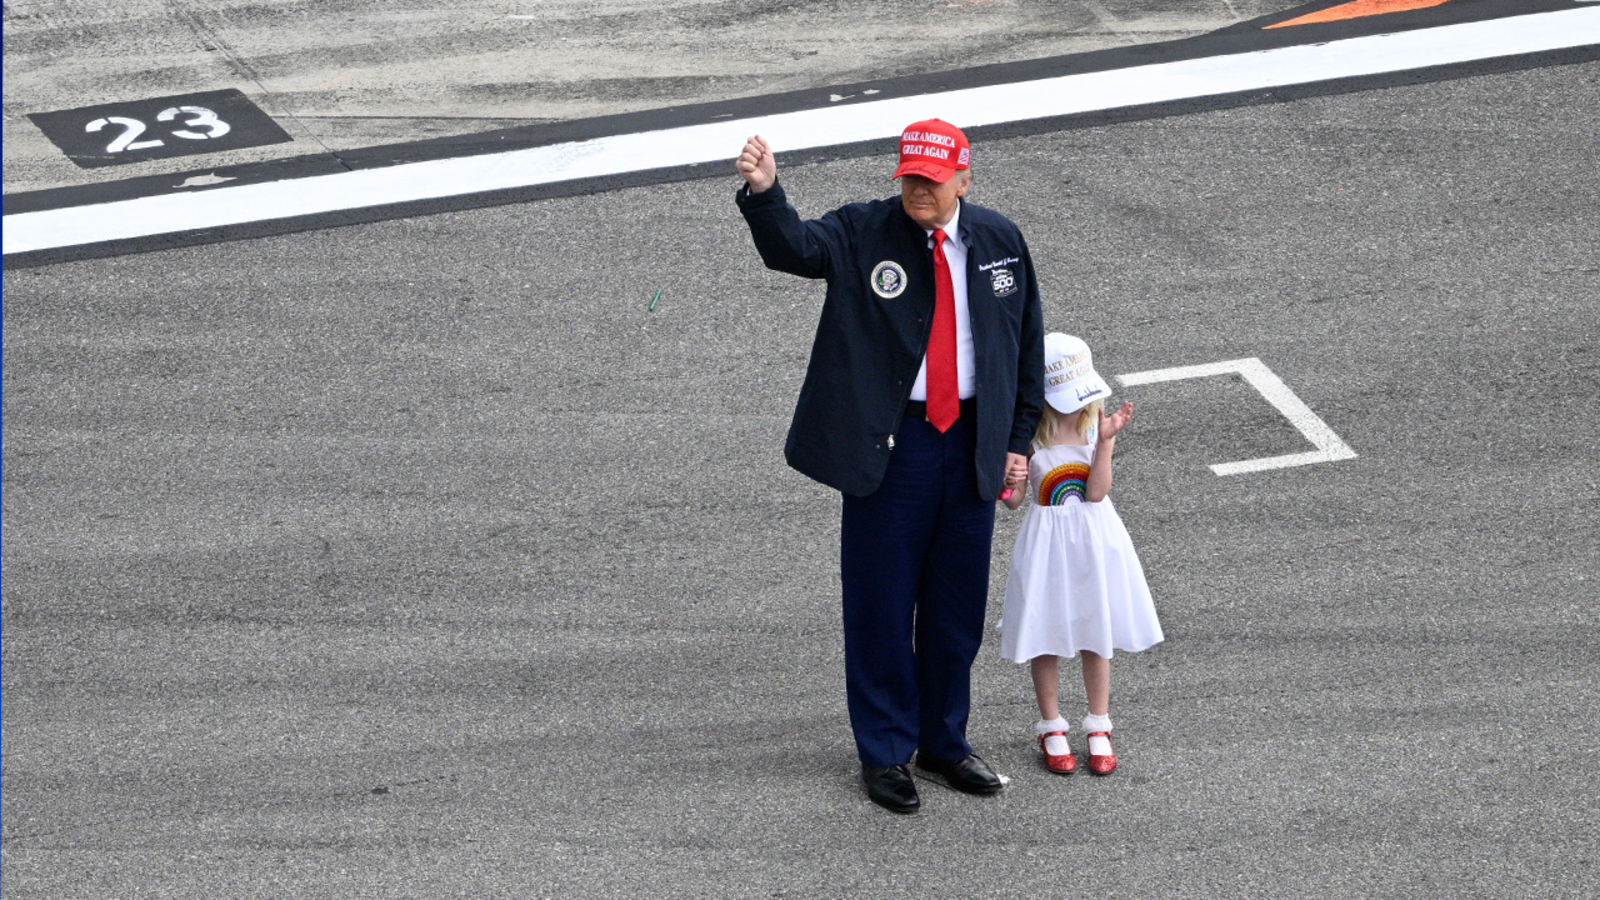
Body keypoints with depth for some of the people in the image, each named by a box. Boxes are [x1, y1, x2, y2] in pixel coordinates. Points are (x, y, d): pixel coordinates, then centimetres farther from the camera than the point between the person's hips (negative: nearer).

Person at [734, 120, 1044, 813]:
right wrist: (763, 192, -46)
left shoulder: (1000, 241, 5)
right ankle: (885, 753, 17)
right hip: (889, 444, -3)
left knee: (957, 606, 13)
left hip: (973, 443, 3)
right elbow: (793, 248, -26)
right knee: (881, 606, 3)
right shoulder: (861, 234, -6)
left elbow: (1028, 341, 12)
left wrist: (1018, 439, 8)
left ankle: (944, 742, 29)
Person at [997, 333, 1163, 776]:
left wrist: (1106, 441, -24)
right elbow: (1014, 500, -8)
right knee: (1046, 638, 9)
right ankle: (1051, 728, 25)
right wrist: (1011, 484, -30)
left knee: (1097, 636, 12)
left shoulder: (1095, 424, -8)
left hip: (1093, 539, 2)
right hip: (1046, 541, -1)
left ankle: (1099, 728, 26)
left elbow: (1095, 493, -15)